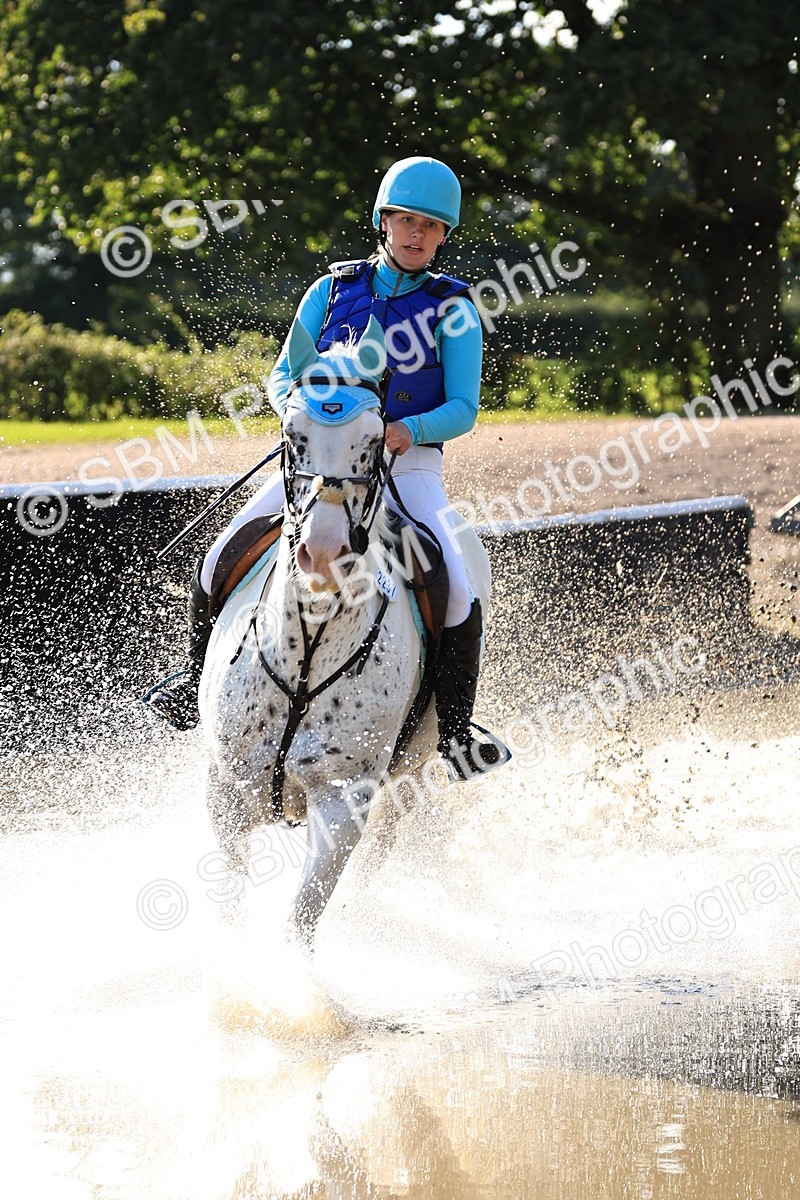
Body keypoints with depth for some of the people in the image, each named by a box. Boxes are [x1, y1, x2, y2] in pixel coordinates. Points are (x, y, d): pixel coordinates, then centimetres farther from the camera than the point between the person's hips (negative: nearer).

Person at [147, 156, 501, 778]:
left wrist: (408, 430, -24)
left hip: (409, 464, -2)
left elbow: (463, 409, -4)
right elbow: (282, 376, 9)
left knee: (455, 589, -26)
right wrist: (303, 409, -14)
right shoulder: (333, 290, 9)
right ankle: (199, 680, 13)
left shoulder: (453, 309, 2)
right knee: (220, 562, -13)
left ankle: (455, 728, -9)